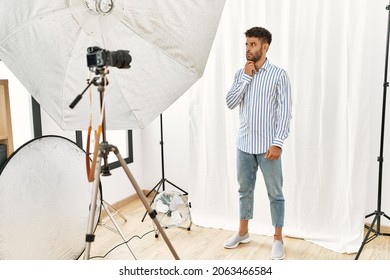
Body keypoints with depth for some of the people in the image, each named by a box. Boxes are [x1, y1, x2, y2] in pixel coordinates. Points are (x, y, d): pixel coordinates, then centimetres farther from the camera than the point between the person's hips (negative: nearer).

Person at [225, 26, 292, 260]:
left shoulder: (279, 74, -7)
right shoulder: (241, 74, 8)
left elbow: (285, 111, -10)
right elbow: (230, 103, -3)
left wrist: (278, 143, -17)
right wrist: (246, 76, -10)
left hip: (267, 145, -5)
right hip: (244, 143, 5)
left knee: (275, 193, 5)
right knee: (245, 189, 15)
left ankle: (278, 239, 18)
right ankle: (243, 232, 31)